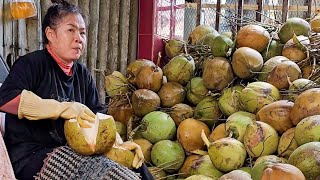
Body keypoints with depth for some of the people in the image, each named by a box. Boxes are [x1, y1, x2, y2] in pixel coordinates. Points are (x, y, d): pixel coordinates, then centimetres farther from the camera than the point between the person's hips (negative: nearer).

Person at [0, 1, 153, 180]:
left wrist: (118, 144, -5)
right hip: (32, 156, -7)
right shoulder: (32, 63, -8)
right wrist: (63, 108, -26)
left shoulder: (82, 74, 14)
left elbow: (98, 115, 13)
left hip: (73, 150, 8)